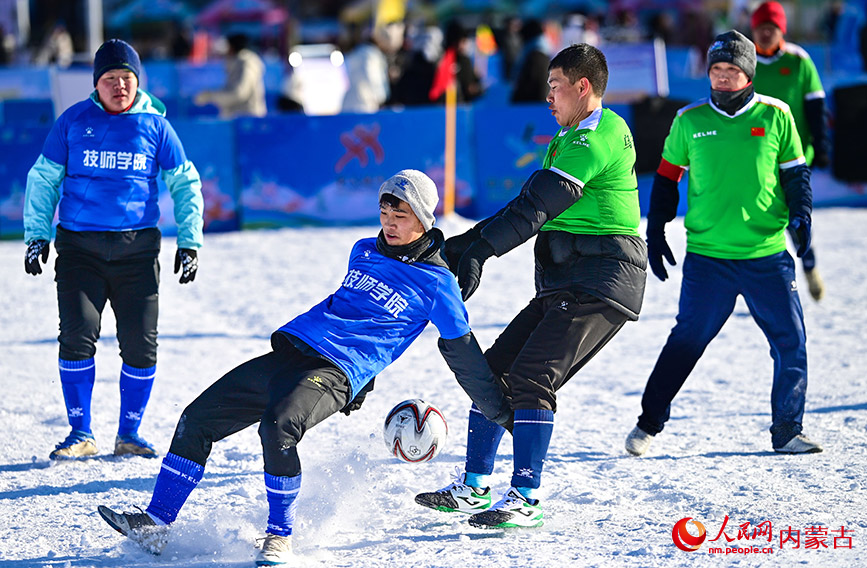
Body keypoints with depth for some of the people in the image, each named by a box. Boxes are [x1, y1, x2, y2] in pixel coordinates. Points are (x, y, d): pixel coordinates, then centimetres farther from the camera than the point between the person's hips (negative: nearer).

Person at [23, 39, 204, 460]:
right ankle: (81, 434, 2)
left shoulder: (155, 126, 5)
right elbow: (44, 178, 11)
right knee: (77, 336, -10)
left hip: (138, 248, 1)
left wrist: (190, 242, 7)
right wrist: (36, 234, 4)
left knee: (140, 345, -2)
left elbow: (185, 185, 13)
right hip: (79, 246, -1)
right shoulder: (73, 122, 4)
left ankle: (129, 434, 13)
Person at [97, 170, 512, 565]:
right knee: (199, 417, -1)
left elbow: (463, 354, 7)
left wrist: (502, 411, 11)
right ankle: (155, 525, 5)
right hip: (291, 350, 7)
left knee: (279, 425, -36)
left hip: (337, 373, -7)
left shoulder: (435, 283, 0)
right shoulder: (363, 252, 18)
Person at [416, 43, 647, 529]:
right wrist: (465, 244, 11)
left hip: (601, 287, -10)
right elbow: (531, 206, 19)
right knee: (492, 370, 8)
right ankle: (474, 488, 16)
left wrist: (478, 249, -22)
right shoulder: (576, 138, 21)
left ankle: (525, 499, -21)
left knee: (530, 377, -20)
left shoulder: (595, 140, -14)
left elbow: (536, 206, -21)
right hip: (564, 288, 10)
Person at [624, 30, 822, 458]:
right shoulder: (690, 121, 3)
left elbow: (795, 172, 10)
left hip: (768, 256, 1)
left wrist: (801, 214, -6)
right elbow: (666, 178, 13)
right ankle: (649, 424, 13)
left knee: (791, 341, 0)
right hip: (707, 256, -1)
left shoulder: (774, 116, 2)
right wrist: (655, 234, 9)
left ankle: (787, 432, 13)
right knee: (687, 339, -1)